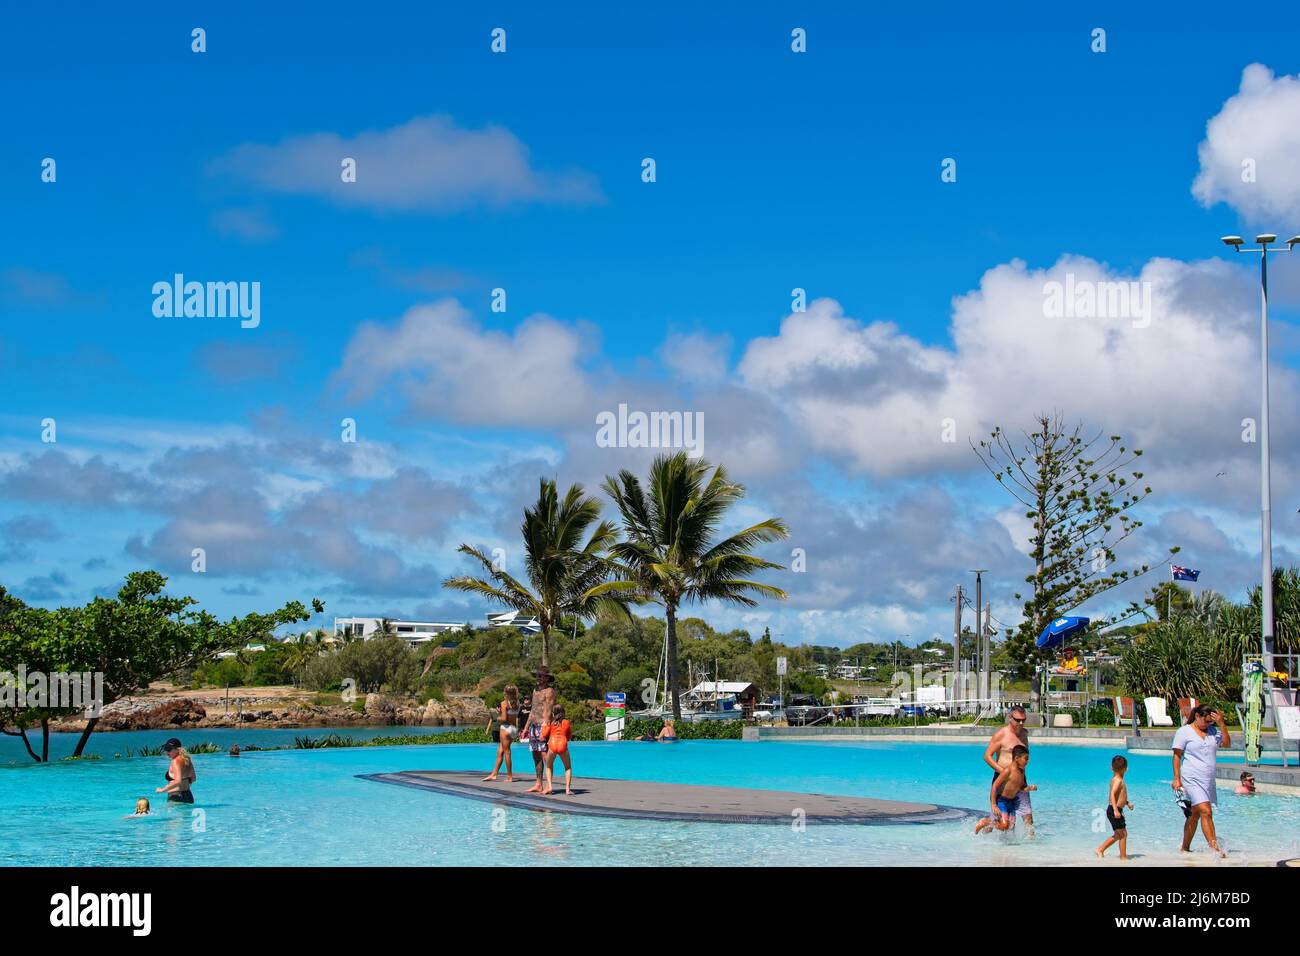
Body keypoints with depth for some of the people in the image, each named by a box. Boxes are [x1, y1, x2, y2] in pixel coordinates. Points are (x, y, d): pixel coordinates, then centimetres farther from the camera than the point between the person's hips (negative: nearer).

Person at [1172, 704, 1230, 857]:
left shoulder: (1213, 731, 14)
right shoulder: (1184, 731, -1)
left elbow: (1227, 743, 2)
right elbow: (1177, 755, -3)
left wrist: (1221, 724, -6)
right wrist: (1176, 779, -10)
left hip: (1208, 780, 6)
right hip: (1191, 779, -6)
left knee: (1195, 815, 12)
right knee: (1206, 811, -18)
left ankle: (1185, 848, 22)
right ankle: (1215, 847, -24)